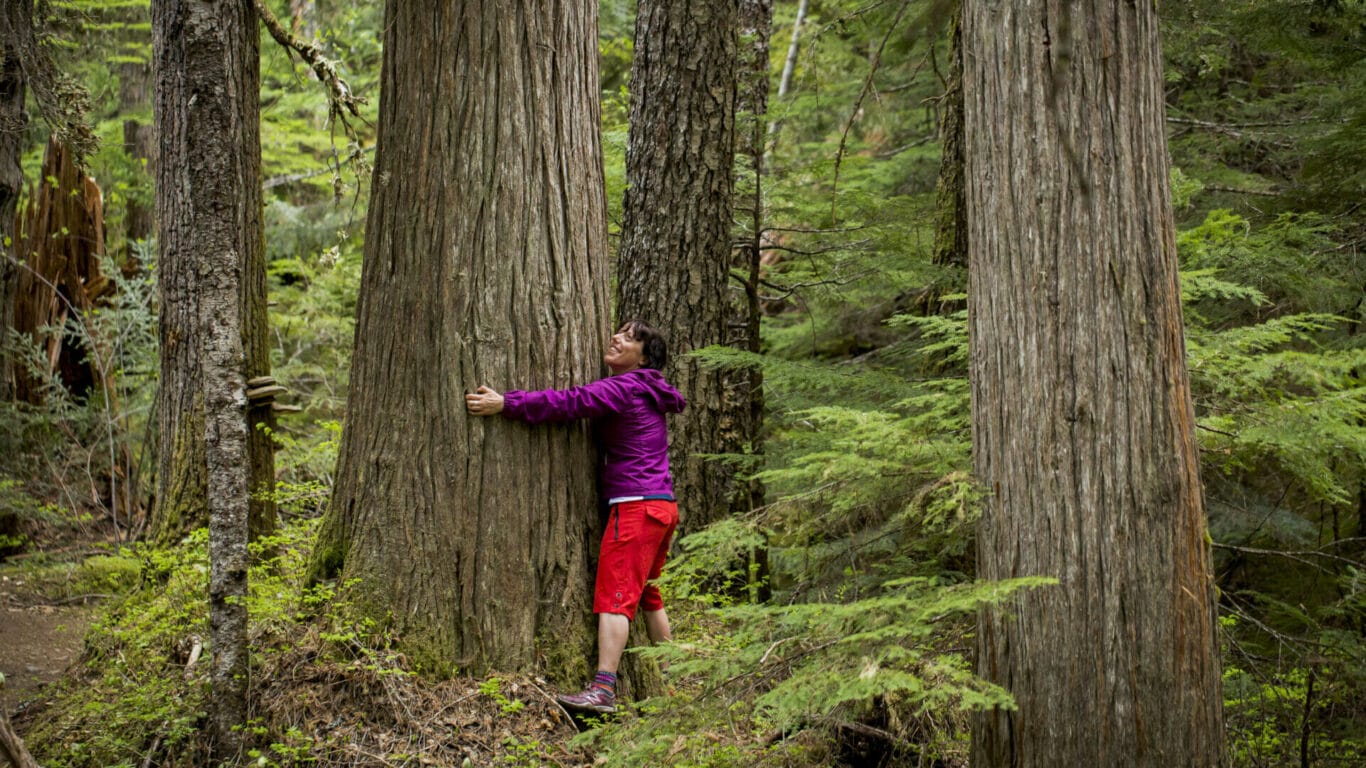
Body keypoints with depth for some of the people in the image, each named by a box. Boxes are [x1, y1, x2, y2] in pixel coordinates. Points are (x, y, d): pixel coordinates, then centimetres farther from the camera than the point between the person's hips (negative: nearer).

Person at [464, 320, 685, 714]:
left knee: (614, 594, -12)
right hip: (662, 505, 9)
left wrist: (506, 403, -23)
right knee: (647, 594, 19)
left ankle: (603, 688, -17)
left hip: (635, 504, -9)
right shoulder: (645, 394, 19)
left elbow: (572, 402, -20)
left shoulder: (625, 388, -9)